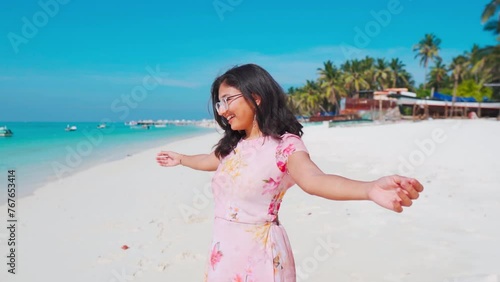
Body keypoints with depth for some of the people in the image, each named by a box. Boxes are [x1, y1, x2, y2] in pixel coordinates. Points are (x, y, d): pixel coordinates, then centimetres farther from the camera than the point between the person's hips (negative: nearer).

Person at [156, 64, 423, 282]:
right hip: (224, 249, 7)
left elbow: (313, 179, -35)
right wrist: (180, 158, 45)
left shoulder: (284, 144, -16)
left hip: (259, 252, -7)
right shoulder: (232, 145, 7)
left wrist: (370, 189, -54)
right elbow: (211, 160, 28)